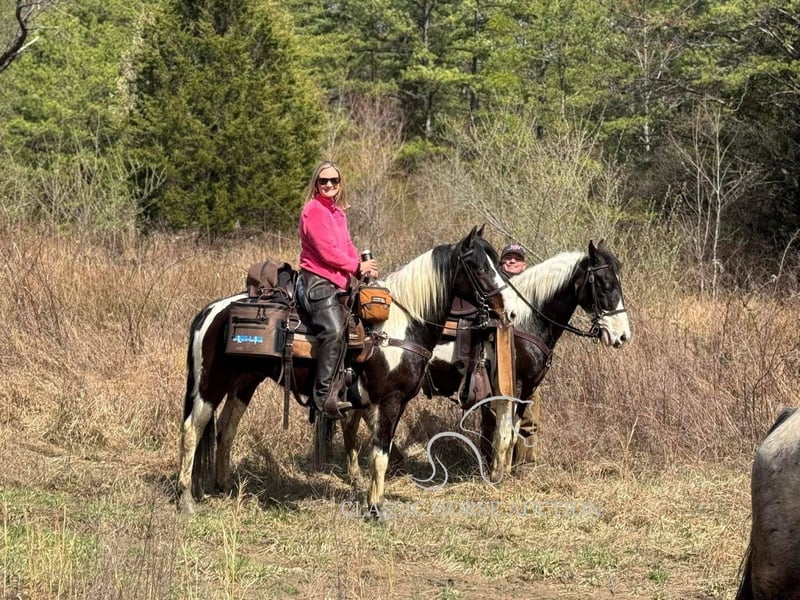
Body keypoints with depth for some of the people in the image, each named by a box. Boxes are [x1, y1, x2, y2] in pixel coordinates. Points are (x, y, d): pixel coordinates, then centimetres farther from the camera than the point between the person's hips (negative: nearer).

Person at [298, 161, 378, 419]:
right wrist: (357, 267, -6)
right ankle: (324, 395, -25)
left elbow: (347, 246, 19)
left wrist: (362, 267, 0)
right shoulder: (314, 211, -9)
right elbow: (327, 251, -14)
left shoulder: (338, 212, 20)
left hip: (338, 282, 10)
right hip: (318, 280, -10)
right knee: (333, 331, -25)